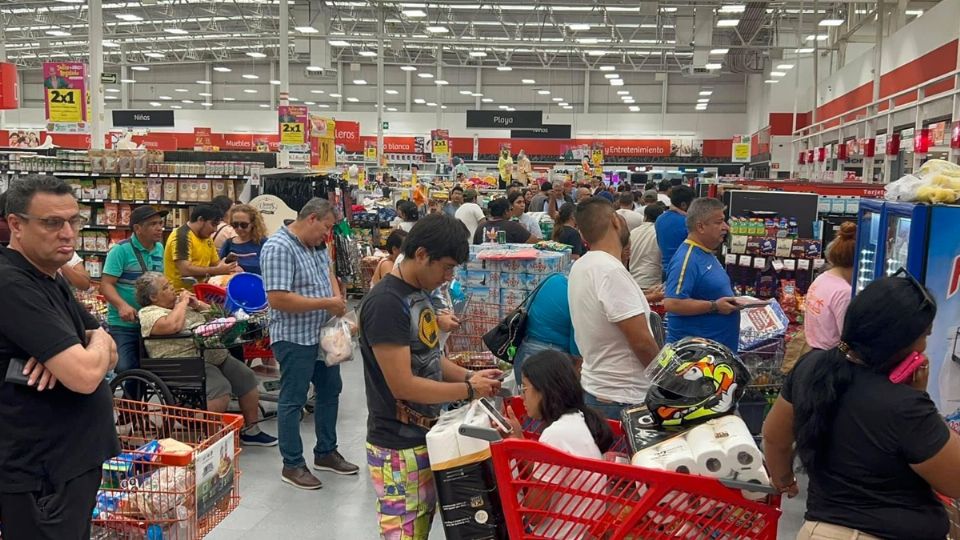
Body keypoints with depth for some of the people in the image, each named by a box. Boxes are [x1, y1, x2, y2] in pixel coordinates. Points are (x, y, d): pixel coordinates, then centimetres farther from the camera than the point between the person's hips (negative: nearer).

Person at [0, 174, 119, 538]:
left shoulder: (52, 280, 11)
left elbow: (108, 354, 11)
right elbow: (85, 375, -30)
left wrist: (71, 353, -12)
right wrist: (98, 342, -7)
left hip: (72, 461, 10)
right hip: (41, 477, -10)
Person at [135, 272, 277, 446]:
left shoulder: (178, 301, 20)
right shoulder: (149, 313, -4)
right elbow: (172, 326, -26)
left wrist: (197, 304, 7)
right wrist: (182, 302, -10)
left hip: (215, 354, 9)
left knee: (247, 378, -2)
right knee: (220, 388, -29)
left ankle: (251, 430, 8)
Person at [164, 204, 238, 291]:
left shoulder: (207, 237, 13)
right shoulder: (182, 236, -12)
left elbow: (216, 263, 18)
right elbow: (185, 270, -21)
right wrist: (217, 270, -17)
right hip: (180, 290, -7)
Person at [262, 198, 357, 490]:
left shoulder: (317, 245, 6)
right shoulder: (279, 247, -21)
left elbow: (329, 272, 20)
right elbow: (277, 299, -27)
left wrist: (338, 298, -3)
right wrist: (327, 303, -21)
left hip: (323, 334, 9)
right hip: (295, 338, -9)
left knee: (330, 390, 18)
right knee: (293, 400, 4)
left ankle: (326, 453, 33)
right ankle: (292, 465, 18)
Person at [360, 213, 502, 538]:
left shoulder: (420, 293, 7)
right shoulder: (386, 304, -23)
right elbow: (403, 385, -25)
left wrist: (469, 376, -1)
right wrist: (469, 390, -16)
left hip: (426, 436, 9)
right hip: (398, 447, -9)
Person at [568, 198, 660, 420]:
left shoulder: (580, 266, 5)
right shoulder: (612, 272, -24)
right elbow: (642, 342, -22)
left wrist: (640, 301, 26)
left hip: (594, 388, 9)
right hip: (623, 400, -9)